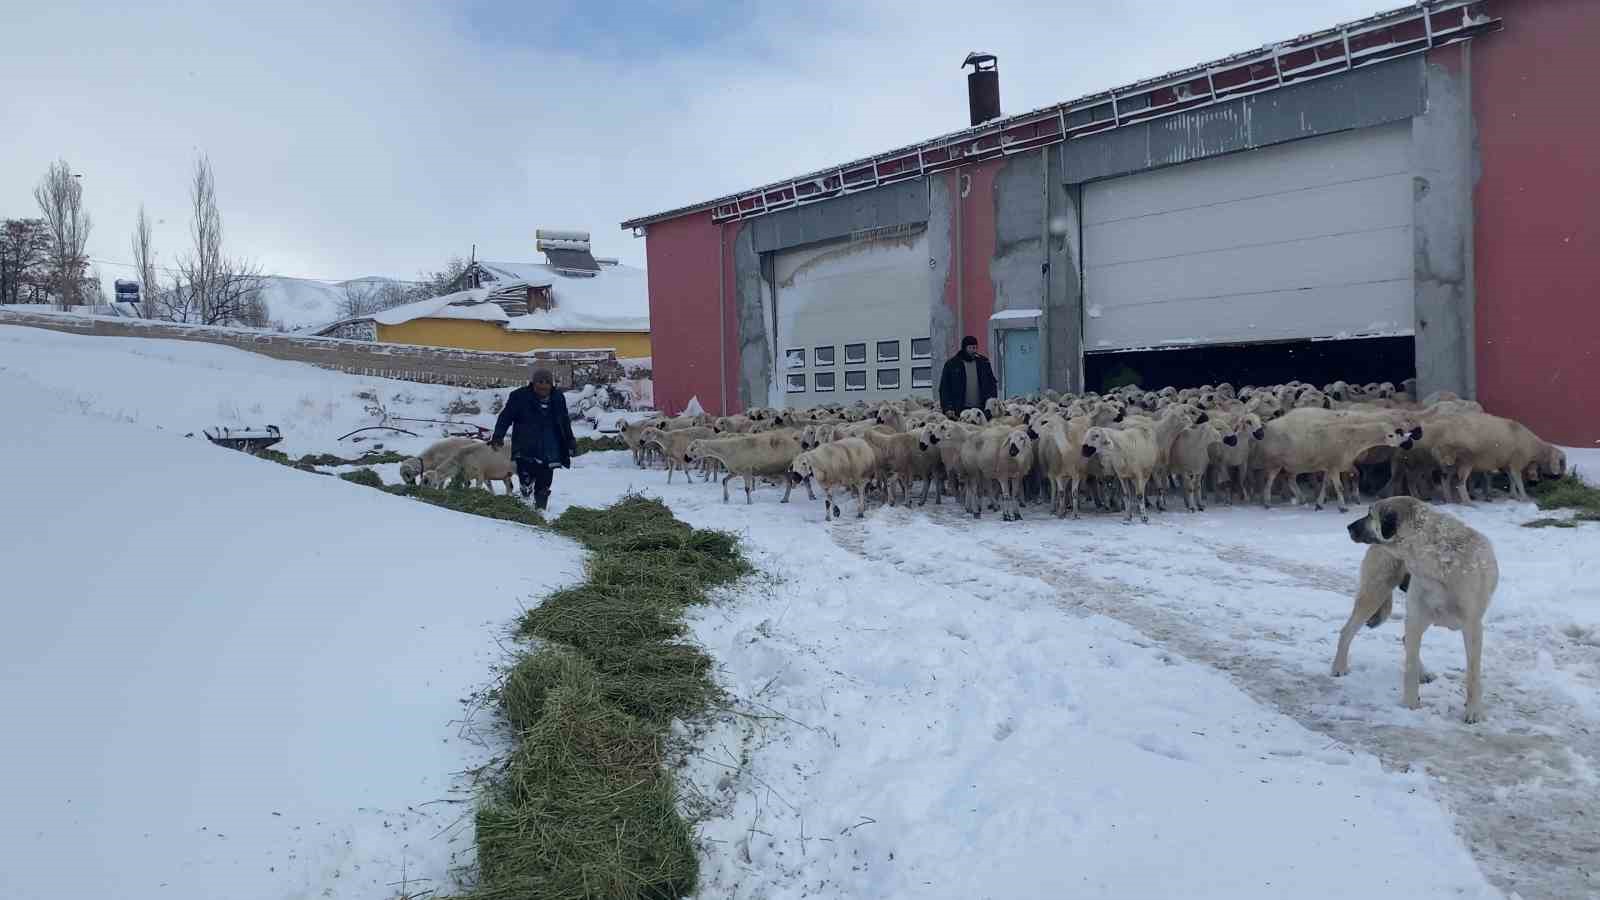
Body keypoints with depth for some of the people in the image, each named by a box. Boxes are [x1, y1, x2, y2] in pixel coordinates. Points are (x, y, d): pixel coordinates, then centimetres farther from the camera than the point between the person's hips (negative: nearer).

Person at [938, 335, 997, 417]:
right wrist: (947, 407, -7)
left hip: (981, 408, 3)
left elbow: (991, 383, 17)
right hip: (960, 410, -2)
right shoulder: (952, 364, 4)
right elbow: (944, 388, 3)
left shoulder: (983, 362, 13)